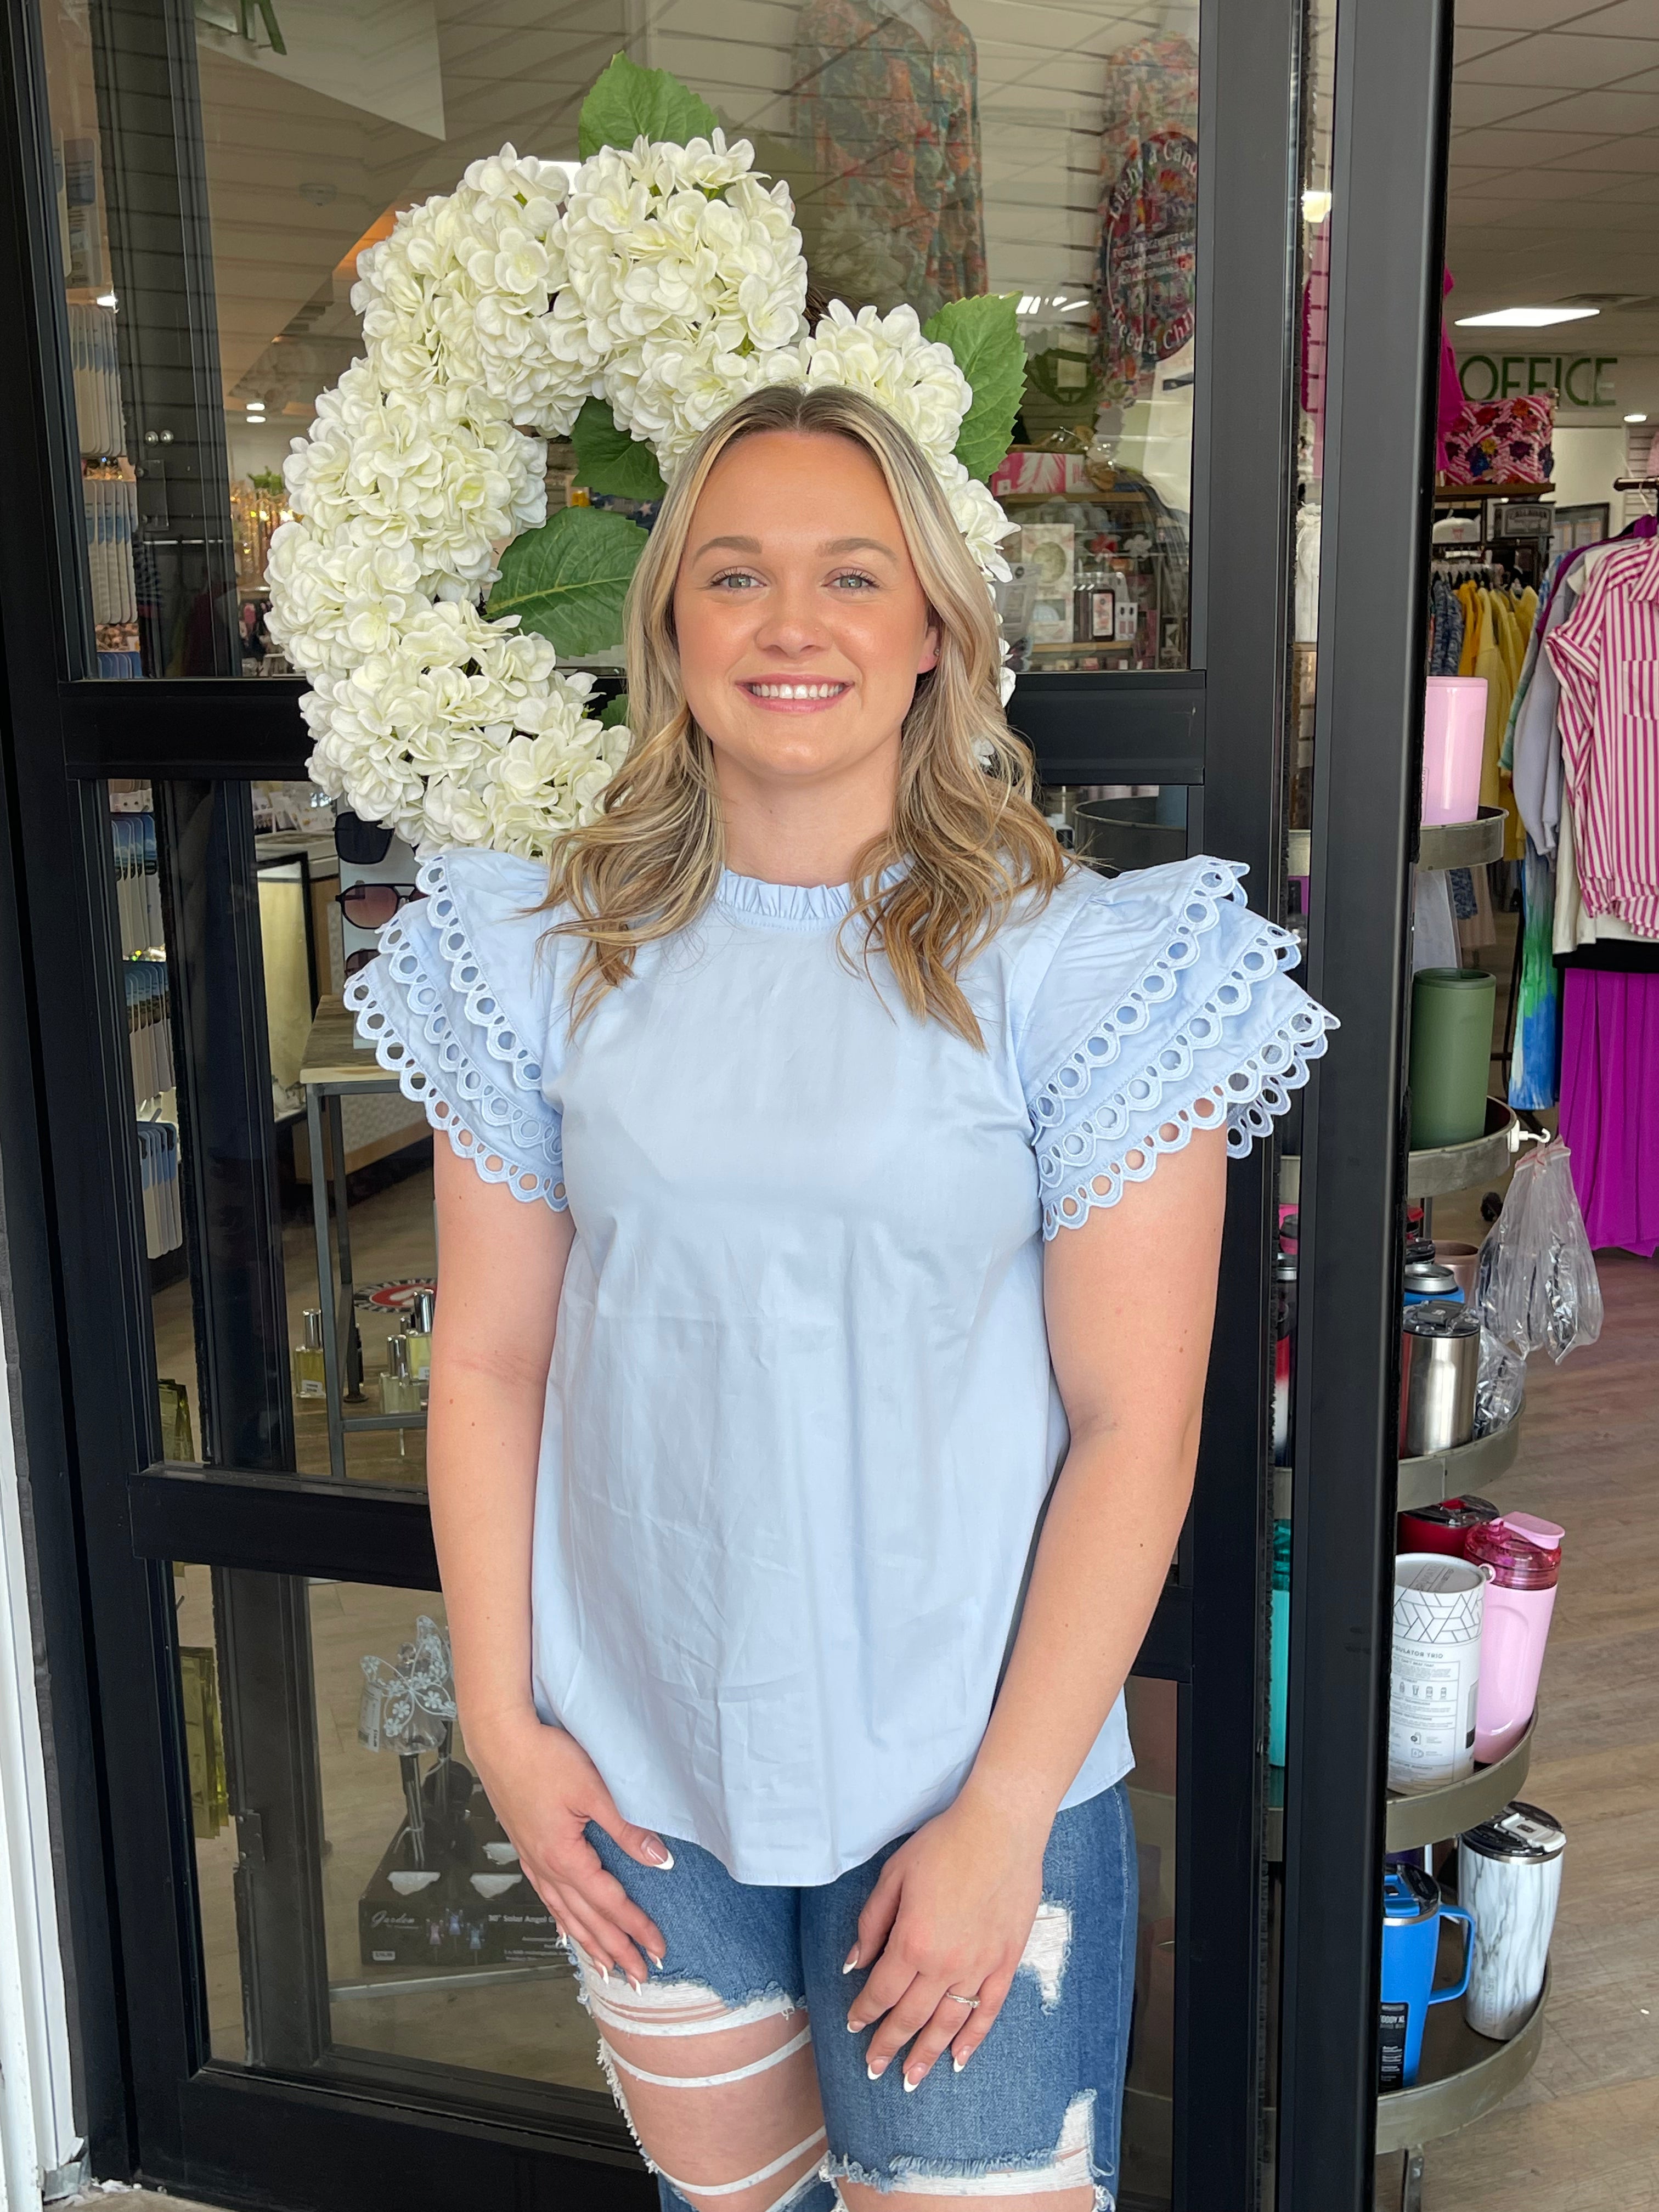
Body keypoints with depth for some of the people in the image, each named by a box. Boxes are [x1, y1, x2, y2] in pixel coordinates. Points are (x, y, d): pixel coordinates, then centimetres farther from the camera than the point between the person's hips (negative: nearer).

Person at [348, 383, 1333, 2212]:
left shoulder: (1071, 962, -12)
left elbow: (1135, 1422, -11)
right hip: (634, 1773, 3)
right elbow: (487, 1362, 2)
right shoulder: (551, 954, -2)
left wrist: (1003, 1814, -12)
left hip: (966, 1783, -3)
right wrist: (500, 1718, 0)